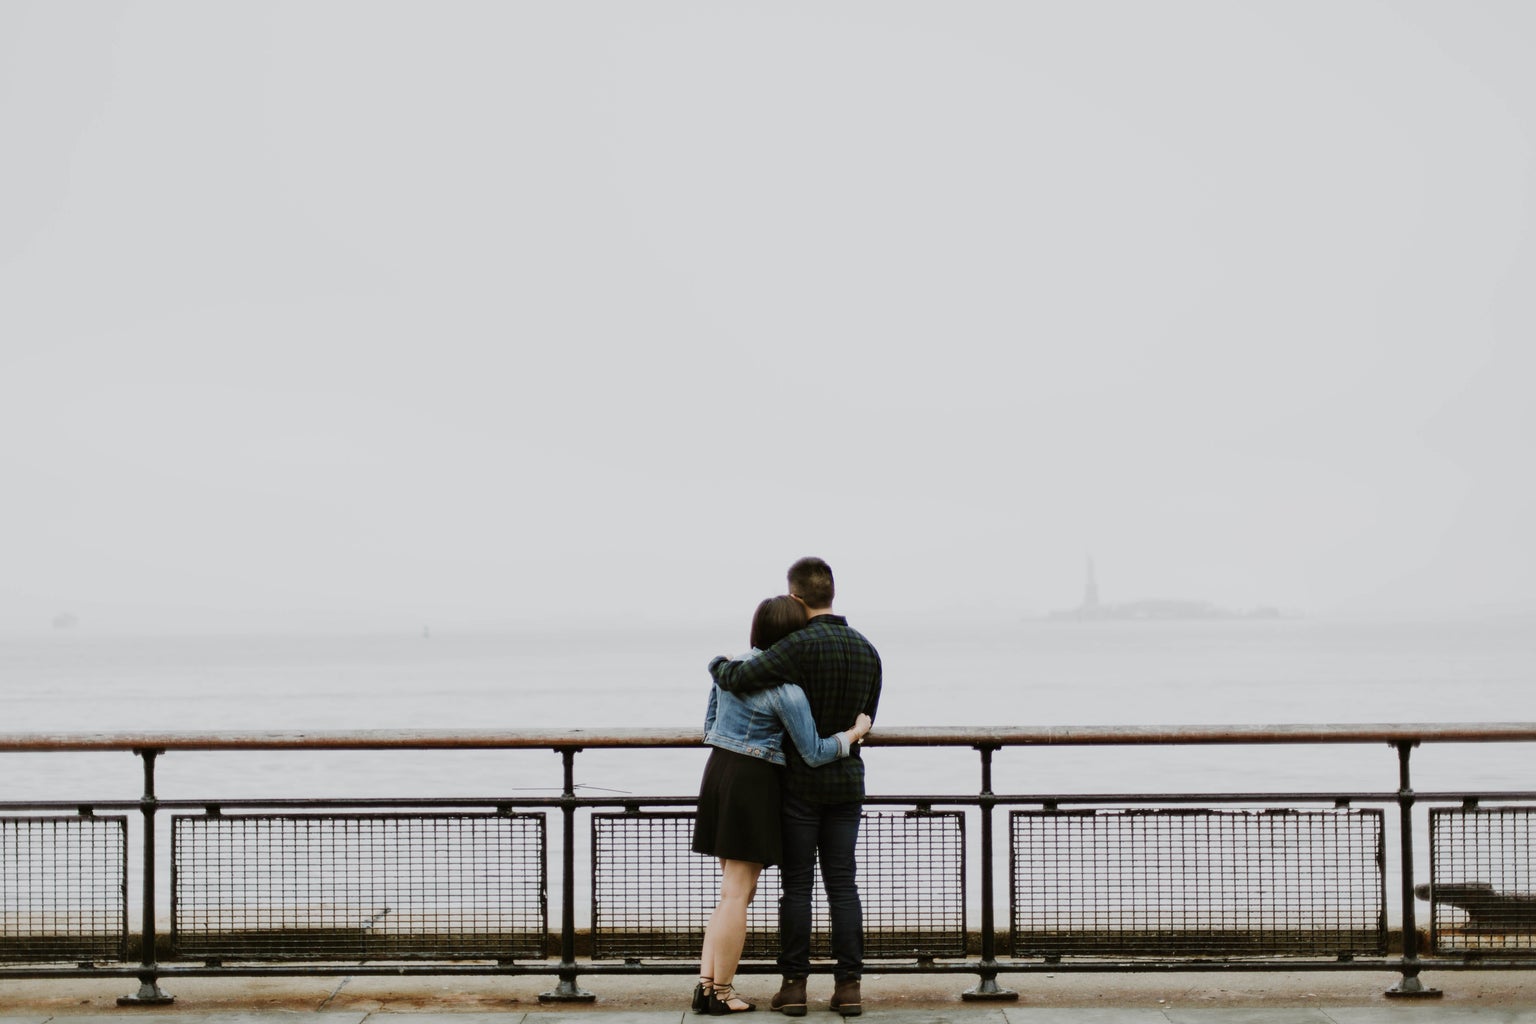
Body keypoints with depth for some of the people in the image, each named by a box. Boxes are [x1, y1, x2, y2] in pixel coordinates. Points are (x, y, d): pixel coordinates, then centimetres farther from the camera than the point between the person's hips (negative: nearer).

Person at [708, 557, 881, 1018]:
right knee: (842, 884, 6)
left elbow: (737, 679, -24)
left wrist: (719, 665, -1)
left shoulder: (801, 645, -17)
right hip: (847, 781, 5)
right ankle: (848, 986, 3)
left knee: (797, 885, 2)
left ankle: (794, 985, 4)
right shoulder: (867, 650, 4)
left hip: (800, 784, -4)